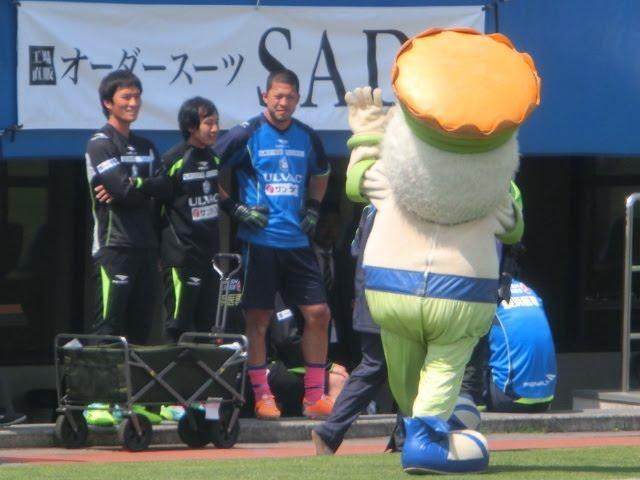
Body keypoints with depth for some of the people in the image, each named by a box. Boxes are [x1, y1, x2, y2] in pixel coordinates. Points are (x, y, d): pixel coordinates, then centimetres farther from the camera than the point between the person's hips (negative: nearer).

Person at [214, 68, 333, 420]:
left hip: (297, 241, 5)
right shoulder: (246, 135, -5)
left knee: (318, 313, 1)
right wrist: (234, 208, -7)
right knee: (258, 318, -2)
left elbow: (321, 173, 31)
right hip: (258, 241, -5)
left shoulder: (307, 137, 10)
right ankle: (262, 396, 5)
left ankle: (315, 397, 9)